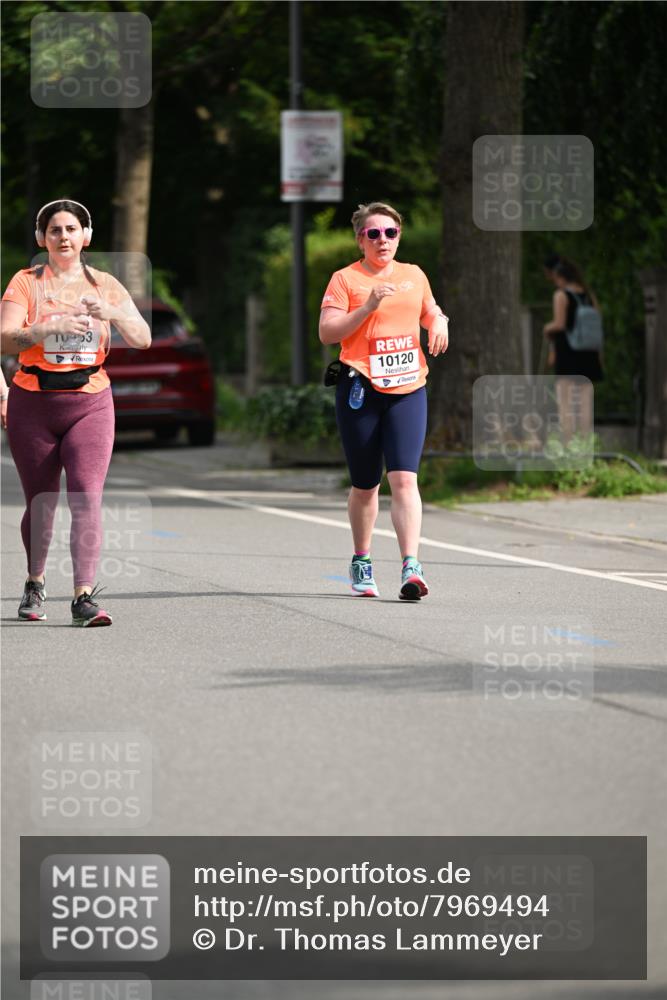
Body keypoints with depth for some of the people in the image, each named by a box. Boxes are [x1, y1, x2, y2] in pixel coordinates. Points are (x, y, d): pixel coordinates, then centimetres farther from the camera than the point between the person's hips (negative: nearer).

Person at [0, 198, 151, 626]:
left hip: (89, 402, 0)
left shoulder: (105, 285, 6)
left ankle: (85, 597, -19)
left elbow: (143, 339, -1)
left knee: (87, 497, -15)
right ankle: (35, 584, 33)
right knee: (41, 502, 8)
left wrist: (113, 313, -20)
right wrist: (50, 326, -30)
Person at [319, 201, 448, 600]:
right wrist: (369, 306, -17)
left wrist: (439, 323, 7)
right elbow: (327, 332, -8)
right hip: (361, 391, -2)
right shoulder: (345, 279, 1)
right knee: (365, 485, 8)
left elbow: (431, 312, 30)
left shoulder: (414, 275, 14)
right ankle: (362, 561, 29)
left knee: (404, 478, -14)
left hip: (408, 390, 2)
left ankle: (411, 568, -21)